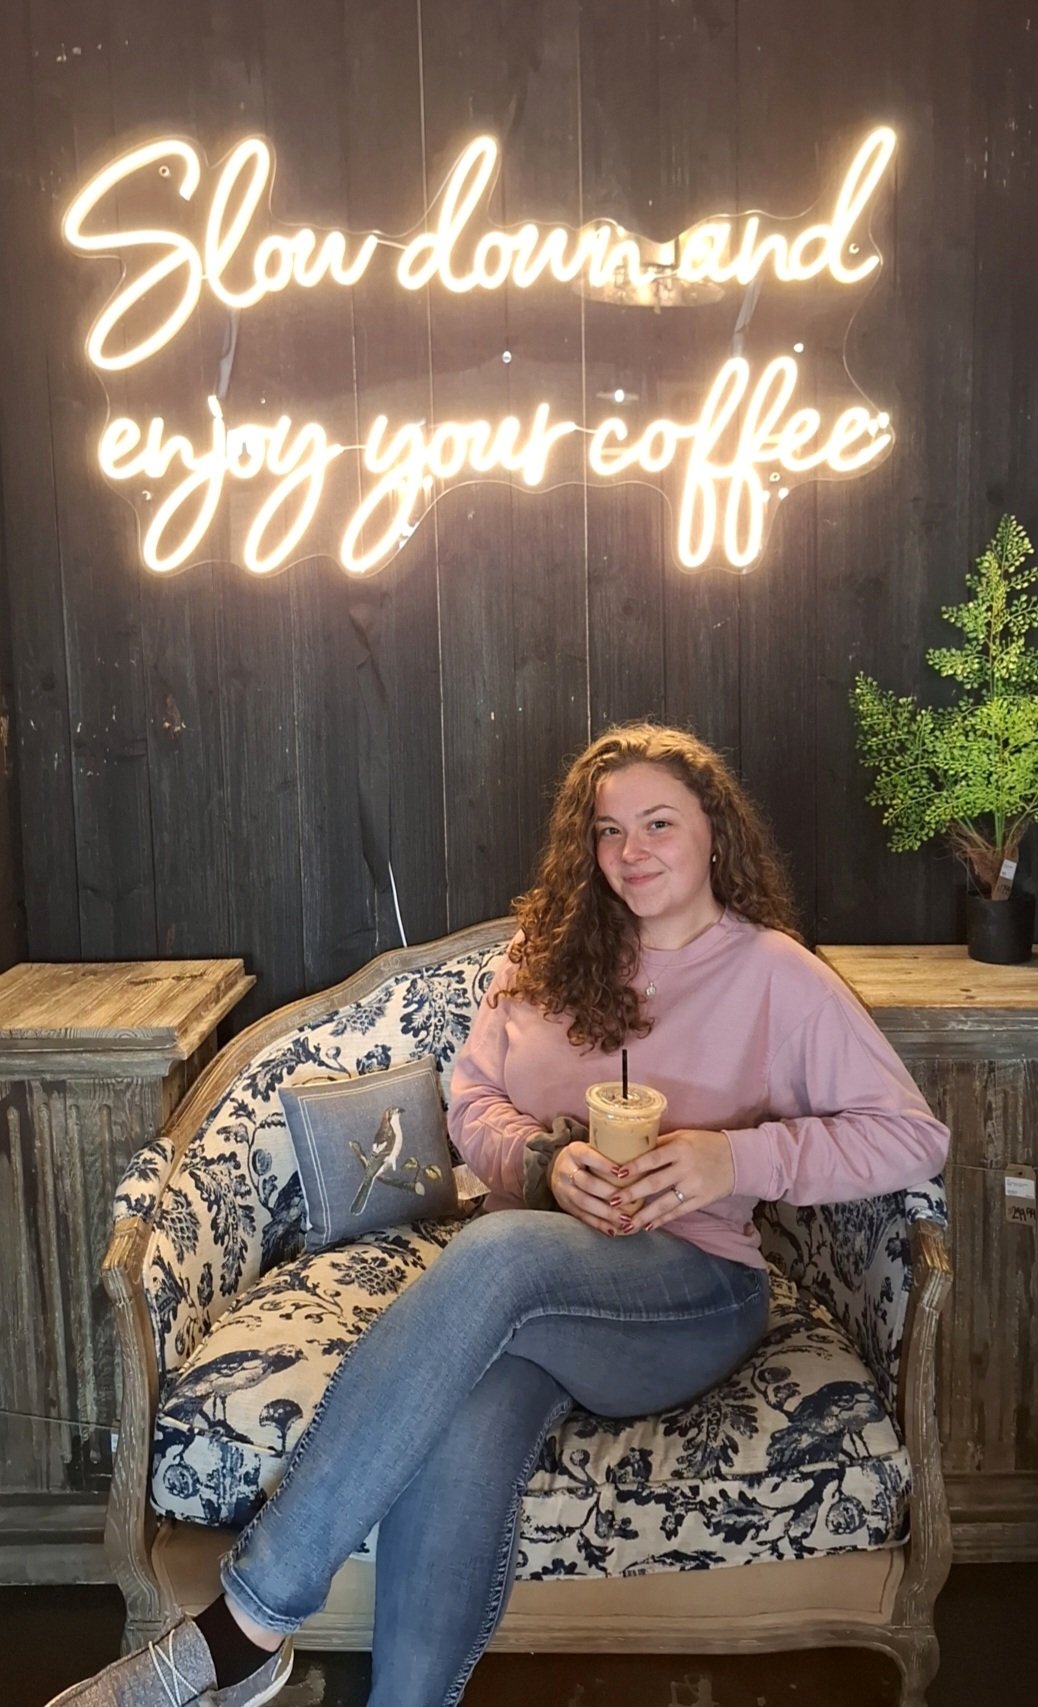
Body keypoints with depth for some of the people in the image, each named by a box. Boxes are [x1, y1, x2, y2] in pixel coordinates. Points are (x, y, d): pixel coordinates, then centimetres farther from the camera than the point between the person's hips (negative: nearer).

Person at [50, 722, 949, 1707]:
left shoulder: (774, 971, 3)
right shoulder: (549, 947, 14)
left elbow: (915, 1136, -1)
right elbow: (472, 1102, 13)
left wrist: (736, 1156, -15)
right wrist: (544, 1158, -10)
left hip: (693, 1292, -3)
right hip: (533, 1282, 3)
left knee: (501, 1251, -37)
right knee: (456, 1449, -35)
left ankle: (247, 1624, -33)